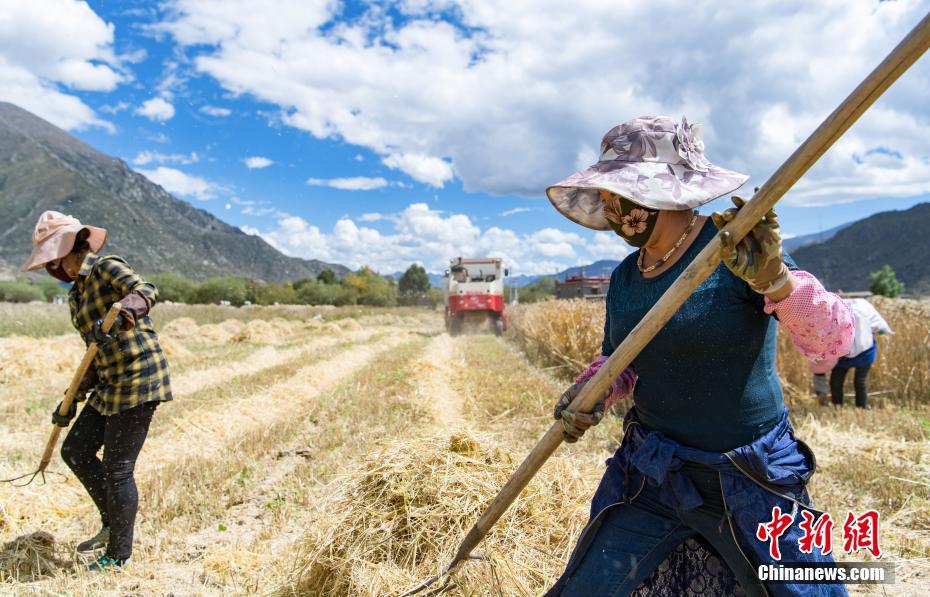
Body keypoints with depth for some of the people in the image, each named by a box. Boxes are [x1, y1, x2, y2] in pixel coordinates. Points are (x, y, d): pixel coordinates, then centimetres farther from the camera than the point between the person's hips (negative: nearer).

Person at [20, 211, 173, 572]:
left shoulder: (106, 268, -9)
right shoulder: (76, 295, 17)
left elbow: (146, 290, -29)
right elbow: (96, 352, 21)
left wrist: (127, 309, -50)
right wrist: (74, 399, 20)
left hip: (139, 378, -9)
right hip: (111, 383, 9)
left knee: (117, 469, -1)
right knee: (76, 450, 13)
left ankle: (119, 555, 18)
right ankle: (113, 524, 30)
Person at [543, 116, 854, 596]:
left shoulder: (736, 248, -14)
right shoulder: (624, 278, 2)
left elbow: (833, 342, -19)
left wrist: (773, 279, -37)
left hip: (750, 482, -3)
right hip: (649, 473, 4)